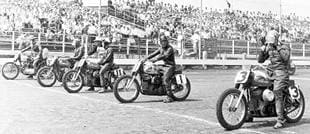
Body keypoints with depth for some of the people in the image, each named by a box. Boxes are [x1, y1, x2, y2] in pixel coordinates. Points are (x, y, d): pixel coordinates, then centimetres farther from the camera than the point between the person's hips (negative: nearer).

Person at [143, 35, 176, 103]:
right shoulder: (161, 48, 13)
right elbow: (154, 53, 9)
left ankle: (169, 97, -22)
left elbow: (165, 56, -30)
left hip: (170, 66, -10)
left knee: (165, 79, -25)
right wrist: (147, 58, -4)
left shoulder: (170, 48, -15)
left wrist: (155, 59, -41)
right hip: (165, 66, 10)